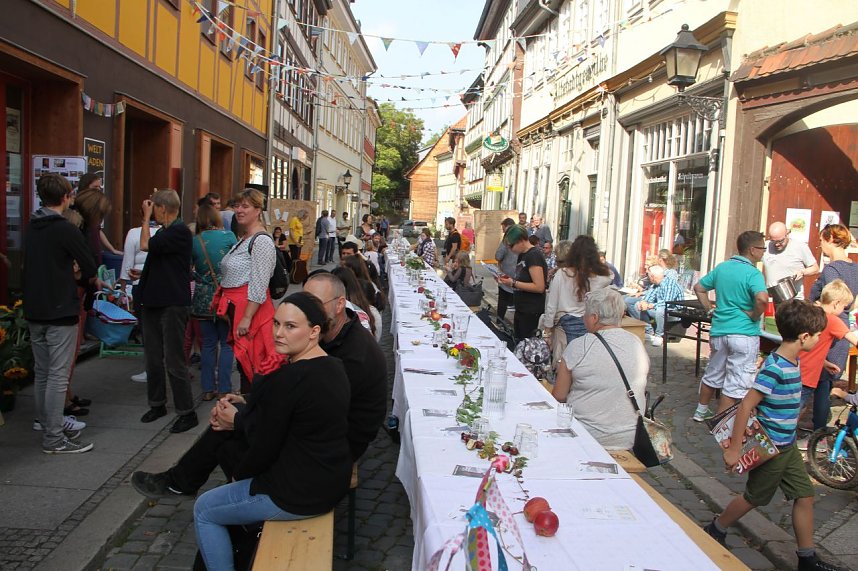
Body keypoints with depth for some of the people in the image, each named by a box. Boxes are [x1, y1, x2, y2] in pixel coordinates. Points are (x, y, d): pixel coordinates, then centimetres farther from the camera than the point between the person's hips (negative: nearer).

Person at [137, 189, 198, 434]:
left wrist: (146, 216, -11)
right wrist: (143, 275, 11)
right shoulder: (166, 231, 15)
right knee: (153, 358, 16)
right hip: (155, 301, 10)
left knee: (174, 361, -5)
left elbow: (146, 245, -22)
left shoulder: (180, 231, -14)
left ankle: (187, 412, 3)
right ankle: (157, 404, 29)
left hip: (173, 304, -10)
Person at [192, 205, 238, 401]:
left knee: (208, 343, 11)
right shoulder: (228, 235, -6)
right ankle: (224, 390, 7)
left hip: (203, 298, 2)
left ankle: (208, 389, 16)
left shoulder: (194, 241, -1)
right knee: (227, 343, 7)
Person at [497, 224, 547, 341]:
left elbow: (539, 287, -23)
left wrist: (513, 283, -20)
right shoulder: (522, 255, 10)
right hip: (521, 309, 9)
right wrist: (508, 278, 3)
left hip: (531, 313, -9)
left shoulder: (534, 255, -17)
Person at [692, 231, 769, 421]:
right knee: (736, 384, 2)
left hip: (718, 330, 7)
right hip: (744, 334, -7)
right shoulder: (753, 273, -14)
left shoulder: (721, 267, 7)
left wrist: (709, 309, 15)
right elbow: (762, 299, -31)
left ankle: (701, 411, 36)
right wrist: (754, 315, -15)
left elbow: (699, 288, 15)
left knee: (712, 374, 23)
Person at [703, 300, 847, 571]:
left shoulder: (791, 362, 1)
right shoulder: (774, 368, -27)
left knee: (805, 496, 12)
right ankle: (715, 532, 30)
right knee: (754, 497, 9)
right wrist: (734, 448, -24)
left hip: (787, 446, 8)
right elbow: (745, 407, -27)